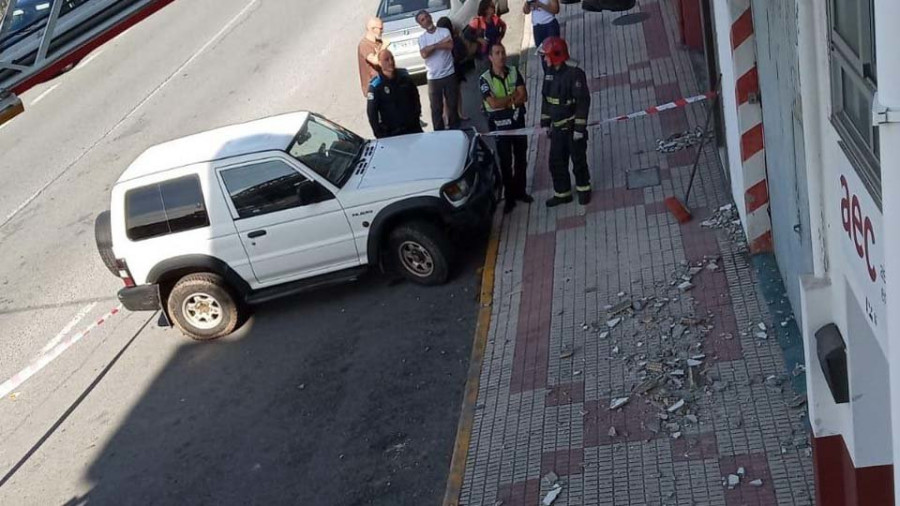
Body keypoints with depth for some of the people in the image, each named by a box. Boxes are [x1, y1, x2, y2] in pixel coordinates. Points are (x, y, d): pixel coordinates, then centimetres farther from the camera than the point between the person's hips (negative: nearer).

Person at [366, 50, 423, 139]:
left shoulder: (404, 75, 1)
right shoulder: (375, 85, -12)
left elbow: (415, 95, 16)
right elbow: (372, 112, -11)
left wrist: (417, 113, 9)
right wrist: (379, 134, -13)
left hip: (413, 127, 5)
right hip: (392, 133, -4)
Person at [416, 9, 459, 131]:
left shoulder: (444, 31, 0)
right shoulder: (422, 38, 3)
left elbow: (450, 46, -17)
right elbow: (424, 54, -14)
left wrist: (433, 45, -11)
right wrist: (441, 43, -12)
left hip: (449, 74, 0)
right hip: (433, 78, 0)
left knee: (453, 104, 10)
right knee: (436, 108, 5)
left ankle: (454, 129, 25)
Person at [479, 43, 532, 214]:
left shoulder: (514, 72, -3)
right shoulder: (485, 79, -14)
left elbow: (524, 97, -9)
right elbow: (493, 103, -24)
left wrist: (503, 101, -19)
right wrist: (513, 96, -14)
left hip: (518, 122, 3)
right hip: (500, 125, -3)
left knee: (521, 159, 14)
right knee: (506, 163, 6)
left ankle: (520, 191, 30)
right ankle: (509, 197, 17)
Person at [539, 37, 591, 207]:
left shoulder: (574, 74, -20)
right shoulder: (549, 74, 3)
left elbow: (583, 102, -20)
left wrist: (580, 128, -19)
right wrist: (545, 123, 13)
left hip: (573, 128, -7)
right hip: (557, 128, 7)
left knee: (578, 161, 10)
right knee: (556, 162, 12)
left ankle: (583, 189, 30)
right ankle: (562, 193, 26)